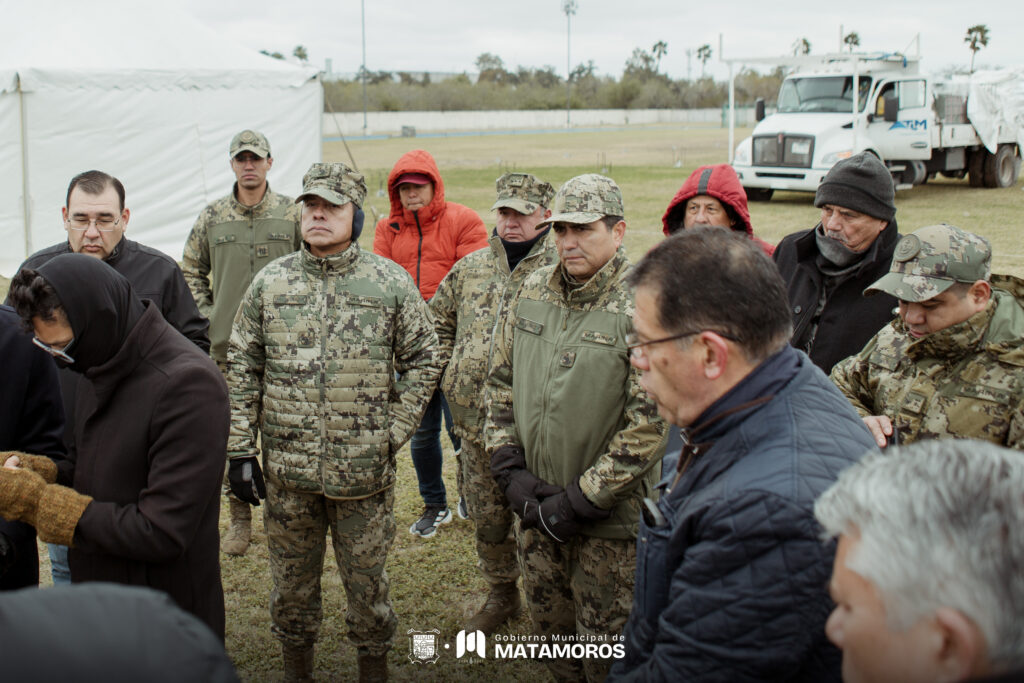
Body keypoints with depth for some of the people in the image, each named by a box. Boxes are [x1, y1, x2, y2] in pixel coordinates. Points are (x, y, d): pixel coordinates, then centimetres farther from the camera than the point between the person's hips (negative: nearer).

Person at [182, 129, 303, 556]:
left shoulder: (292, 214, 1)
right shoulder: (212, 218, 6)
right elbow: (191, 271, 16)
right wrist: (205, 314, 6)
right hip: (226, 344, 2)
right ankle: (239, 518, 20)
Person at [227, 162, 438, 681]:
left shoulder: (391, 283, -4)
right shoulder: (270, 283, 1)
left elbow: (421, 361, 2)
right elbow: (242, 369, 5)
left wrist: (394, 433, -4)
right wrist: (239, 448, 0)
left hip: (364, 470, -2)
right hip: (286, 468, 2)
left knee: (365, 576, 11)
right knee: (291, 578, 16)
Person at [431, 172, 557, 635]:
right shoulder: (471, 268, 8)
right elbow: (439, 319, 22)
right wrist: (449, 371, 9)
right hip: (475, 420, 5)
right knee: (486, 518, 17)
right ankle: (501, 595, 38)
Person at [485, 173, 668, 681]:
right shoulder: (533, 291, 3)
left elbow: (650, 423, -20)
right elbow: (501, 381, 10)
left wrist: (579, 502, -17)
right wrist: (510, 470, -1)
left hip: (611, 520, -5)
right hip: (536, 506, 5)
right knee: (549, 628, 21)